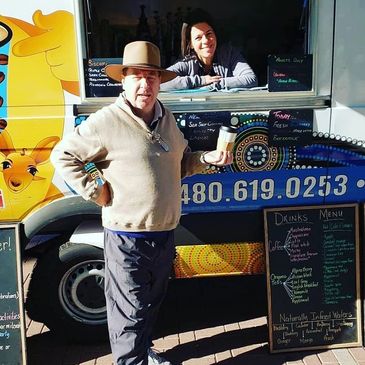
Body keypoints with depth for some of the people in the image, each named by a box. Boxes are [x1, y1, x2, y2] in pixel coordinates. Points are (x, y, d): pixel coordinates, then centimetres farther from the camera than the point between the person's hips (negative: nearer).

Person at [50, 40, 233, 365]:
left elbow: (181, 162, 19)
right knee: (130, 311, 5)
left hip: (165, 233, 7)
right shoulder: (107, 121, -14)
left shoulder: (166, 118, 8)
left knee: (152, 302, 24)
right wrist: (95, 191, -14)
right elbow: (62, 156, -9)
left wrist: (207, 158, 1)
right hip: (127, 237, -7)